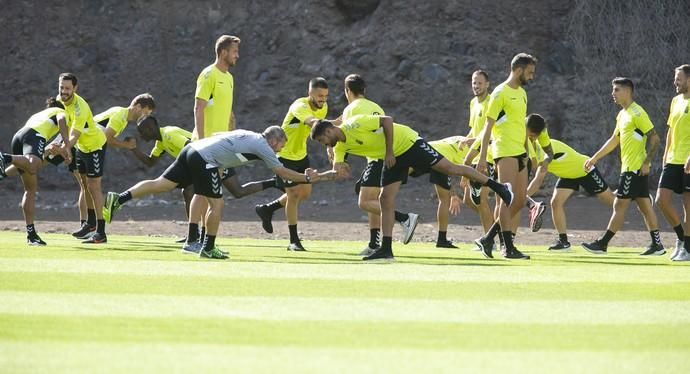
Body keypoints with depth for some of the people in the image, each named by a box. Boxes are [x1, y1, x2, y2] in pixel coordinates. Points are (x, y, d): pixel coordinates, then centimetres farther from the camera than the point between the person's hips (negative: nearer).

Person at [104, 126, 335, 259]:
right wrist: (308, 178, 15)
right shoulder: (262, 146, 2)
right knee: (216, 204, 1)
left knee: (162, 184, 3)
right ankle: (208, 248, 9)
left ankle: (120, 199, -8)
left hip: (192, 149, 8)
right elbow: (282, 172, 5)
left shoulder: (247, 135, 25)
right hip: (205, 159, -8)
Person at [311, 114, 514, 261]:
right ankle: (386, 249, -1)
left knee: (449, 168, -10)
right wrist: (337, 170, -27)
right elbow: (337, 169, -2)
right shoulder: (340, 147, 1)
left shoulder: (353, 125, -24)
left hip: (406, 142, -8)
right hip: (393, 158, 8)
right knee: (386, 200, -1)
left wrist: (389, 152, -24)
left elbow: (387, 120, -25)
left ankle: (498, 187, -2)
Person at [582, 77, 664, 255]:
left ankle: (602, 244, -5)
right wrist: (595, 158, 24)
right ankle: (656, 244, 8)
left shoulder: (637, 113, -13)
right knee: (645, 206, 8)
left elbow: (654, 138, -17)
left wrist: (647, 162, -21)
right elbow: (614, 140, 25)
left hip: (635, 168, -9)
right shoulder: (622, 114, 16)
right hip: (629, 168, 9)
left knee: (620, 205, -6)